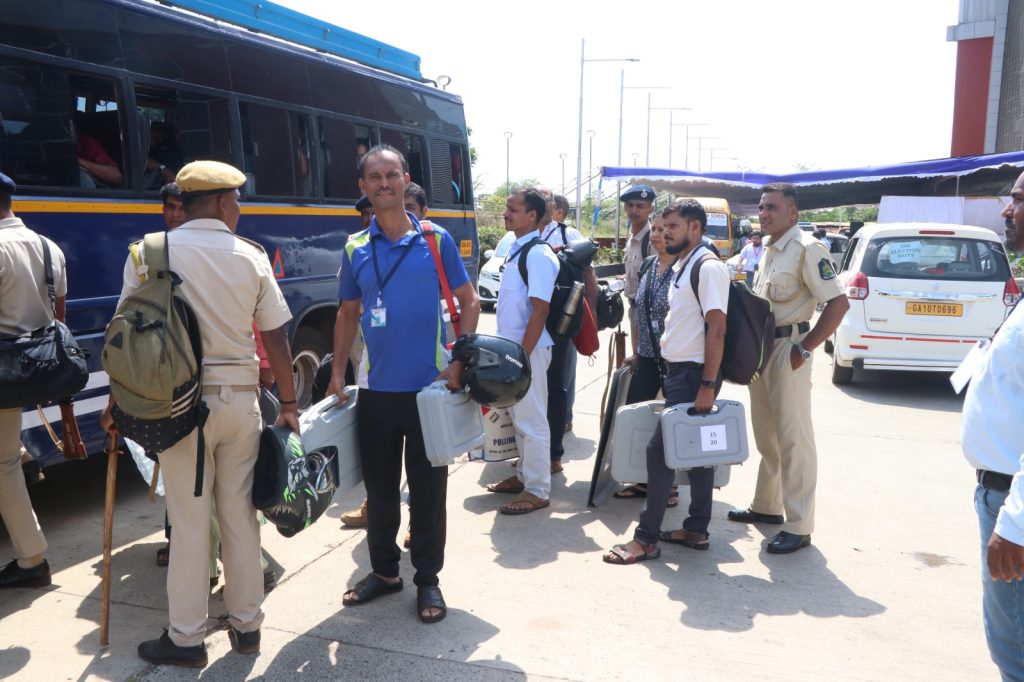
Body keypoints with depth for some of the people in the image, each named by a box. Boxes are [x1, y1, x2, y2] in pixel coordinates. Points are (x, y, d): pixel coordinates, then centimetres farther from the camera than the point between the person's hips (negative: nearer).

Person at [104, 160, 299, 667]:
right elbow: (276, 338, 1)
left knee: (189, 521, 6)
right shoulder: (251, 256, 0)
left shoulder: (150, 252, -4)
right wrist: (288, 403, 10)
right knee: (240, 515, 11)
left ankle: (186, 639, 17)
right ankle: (246, 626, 24)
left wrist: (117, 404, 6)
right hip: (240, 397, 2)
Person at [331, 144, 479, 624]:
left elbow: (469, 301, 1)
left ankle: (428, 579, 23)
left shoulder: (436, 241, -2)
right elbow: (348, 314, 13)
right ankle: (383, 570, 32)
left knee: (427, 488, 7)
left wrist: (459, 361, -10)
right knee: (379, 486, 14)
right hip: (375, 390, 3)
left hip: (429, 388, -2)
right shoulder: (355, 249, 5)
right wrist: (337, 371, 4)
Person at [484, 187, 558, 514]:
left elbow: (540, 310, -21)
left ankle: (537, 491, 9)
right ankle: (524, 475, 32)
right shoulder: (516, 249, 11)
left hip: (529, 349, -9)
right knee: (518, 416, 18)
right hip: (511, 346, 9)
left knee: (532, 420, -1)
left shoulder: (537, 256, -17)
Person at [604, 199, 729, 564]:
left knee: (660, 451, -7)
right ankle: (697, 530, 23)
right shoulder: (682, 268, 15)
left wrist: (708, 384, -23)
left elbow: (716, 329, -20)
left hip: (693, 375, -9)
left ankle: (647, 538, 2)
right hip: (679, 371, 10)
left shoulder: (708, 267, -14)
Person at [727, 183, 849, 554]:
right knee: (766, 436, 18)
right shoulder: (769, 250, 14)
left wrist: (804, 349, -19)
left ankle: (799, 526, 5)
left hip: (787, 349, -9)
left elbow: (838, 303, -18)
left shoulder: (806, 249, -13)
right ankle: (766, 506, 31)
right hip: (761, 348, 9)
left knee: (793, 439, -3)